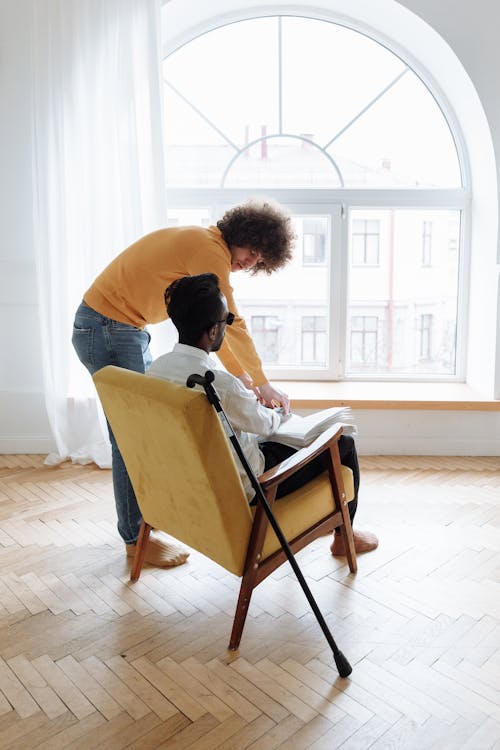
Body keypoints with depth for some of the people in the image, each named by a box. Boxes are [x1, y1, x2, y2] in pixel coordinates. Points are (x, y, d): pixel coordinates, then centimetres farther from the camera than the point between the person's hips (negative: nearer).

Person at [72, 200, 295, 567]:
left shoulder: (204, 247, 13)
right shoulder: (209, 249, -18)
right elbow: (232, 324, -18)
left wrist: (243, 377, 14)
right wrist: (263, 385, -9)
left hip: (127, 330, 10)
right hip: (106, 330, -10)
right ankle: (136, 537, 10)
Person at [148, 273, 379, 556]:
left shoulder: (157, 367, -10)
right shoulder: (222, 384, -34)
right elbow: (263, 423, -14)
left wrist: (251, 401, 10)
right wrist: (278, 413, 8)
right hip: (243, 488, -8)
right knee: (342, 443, 7)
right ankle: (344, 536, 29)